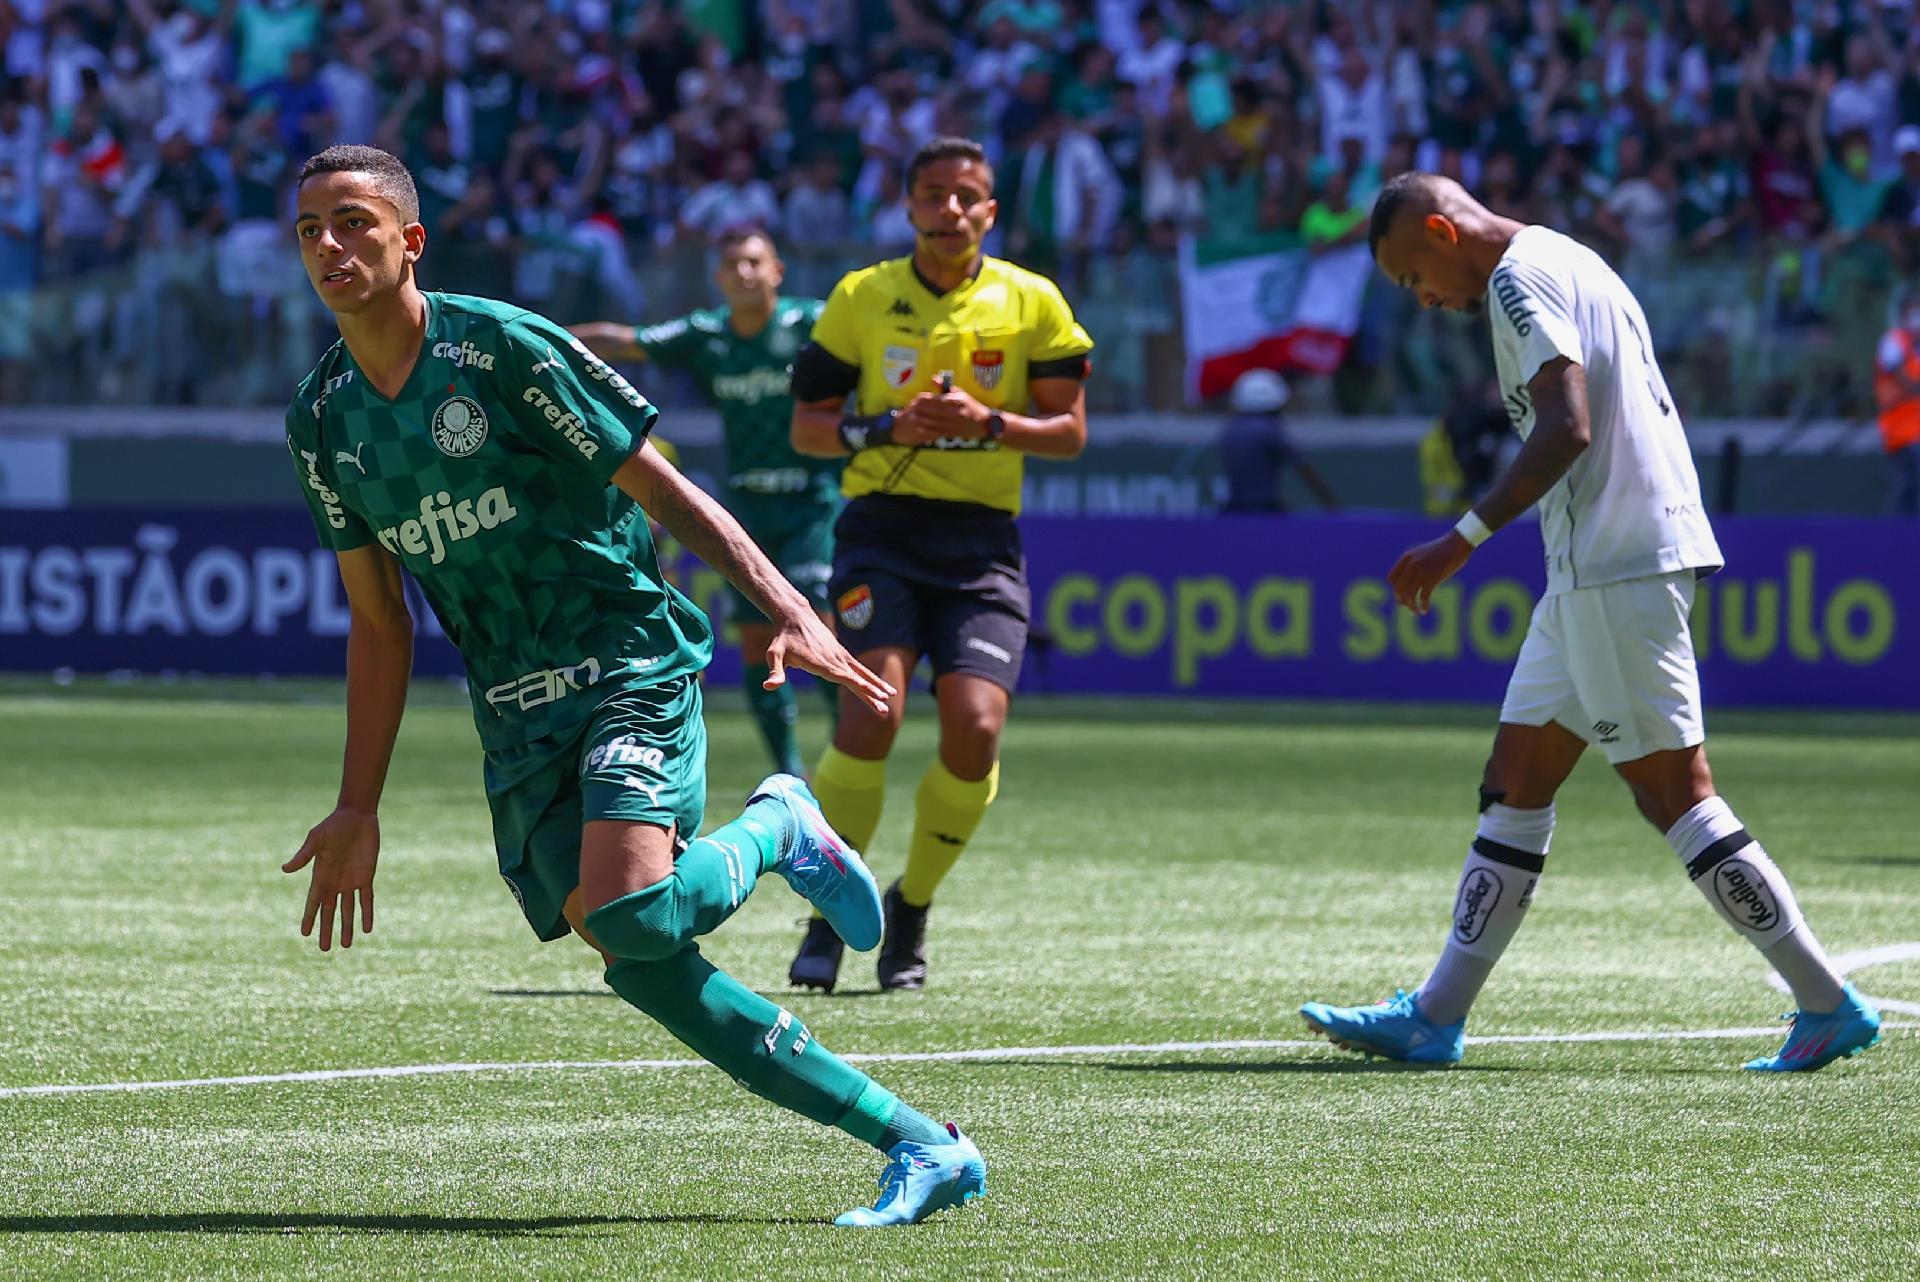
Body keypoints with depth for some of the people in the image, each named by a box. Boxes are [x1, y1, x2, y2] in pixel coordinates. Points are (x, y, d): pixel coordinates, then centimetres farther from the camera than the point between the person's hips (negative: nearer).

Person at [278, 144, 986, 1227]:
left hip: (630, 663, -6)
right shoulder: (322, 423, 7)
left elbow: (664, 492, -8)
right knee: (642, 970, -7)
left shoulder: (501, 348, -10)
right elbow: (380, 624, 16)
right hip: (517, 722, 6)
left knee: (626, 916, -29)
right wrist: (358, 812, 14)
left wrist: (789, 611, -20)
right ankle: (923, 1150, 0)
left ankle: (777, 830, 6)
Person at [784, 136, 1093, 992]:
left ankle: (911, 907, 10)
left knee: (975, 727, -15)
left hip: (982, 539, 1)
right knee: (873, 707, -21)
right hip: (881, 529, -1)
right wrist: (886, 427, -11)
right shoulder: (860, 298, 5)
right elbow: (807, 426, 8)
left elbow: (1069, 430, 6)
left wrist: (989, 422, -13)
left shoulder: (1031, 302, 5)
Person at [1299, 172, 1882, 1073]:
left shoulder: (1519, 277, -9)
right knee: (1514, 785, 10)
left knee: (1673, 792, -8)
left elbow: (1567, 428, -20)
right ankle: (1435, 1018, 11)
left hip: (1619, 568, -11)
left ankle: (1830, 1007, -6)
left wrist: (1463, 540, -19)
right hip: (1594, 572, 11)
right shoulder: (1568, 263, 22)